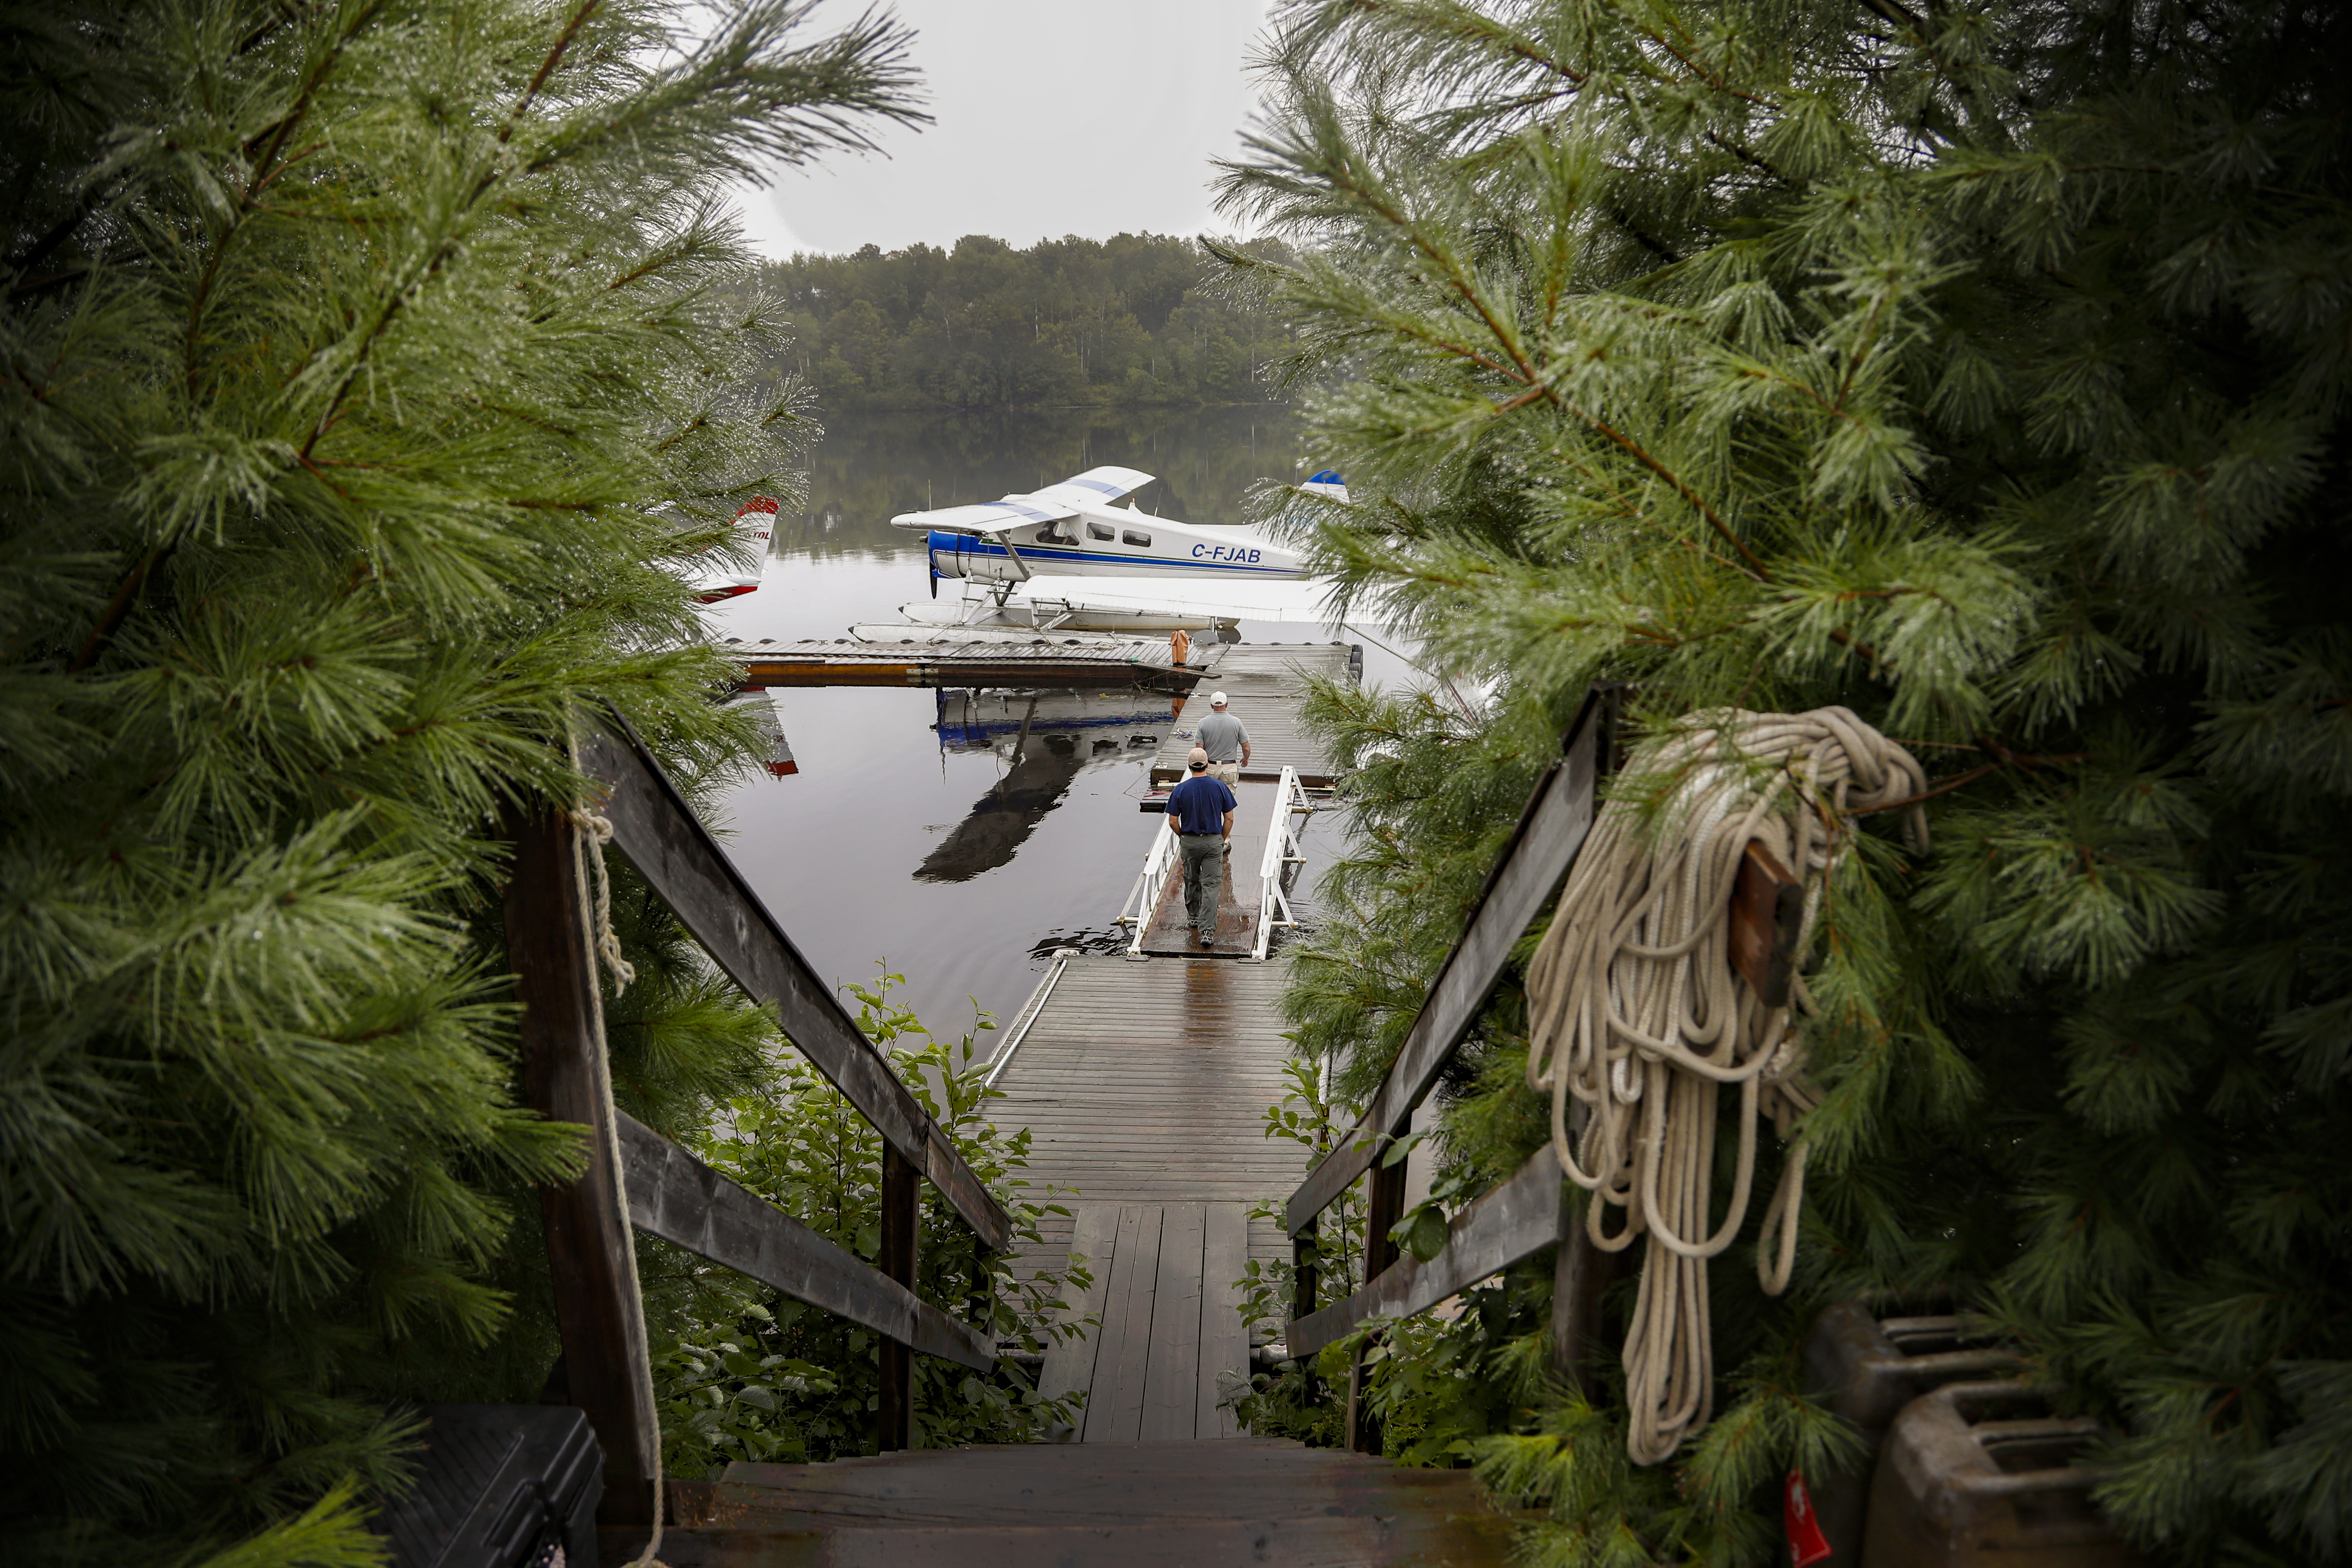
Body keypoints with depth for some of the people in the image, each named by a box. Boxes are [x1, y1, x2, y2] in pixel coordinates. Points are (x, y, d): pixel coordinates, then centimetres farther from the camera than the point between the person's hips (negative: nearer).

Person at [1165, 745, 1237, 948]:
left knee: (1191, 881, 22)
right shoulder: (1220, 787, -6)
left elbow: (1173, 821, -5)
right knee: (1211, 885, -2)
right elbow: (1229, 819, -3)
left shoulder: (1180, 790, -8)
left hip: (1189, 842, 1)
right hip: (1213, 841, -1)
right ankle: (1207, 931, -9)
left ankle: (1193, 916, 40)